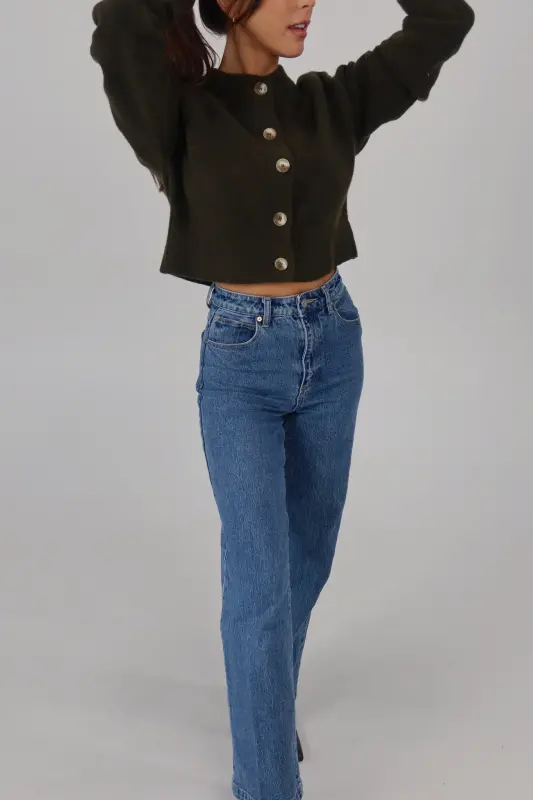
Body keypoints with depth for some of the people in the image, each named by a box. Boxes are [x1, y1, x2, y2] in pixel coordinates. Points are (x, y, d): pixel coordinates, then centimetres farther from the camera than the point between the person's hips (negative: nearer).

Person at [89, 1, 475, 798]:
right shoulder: (181, 112, -10)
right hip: (240, 361, -4)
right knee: (260, 583, -7)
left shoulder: (331, 102, 1)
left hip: (332, 345, 5)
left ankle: (268, 694, 45)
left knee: (308, 552, 18)